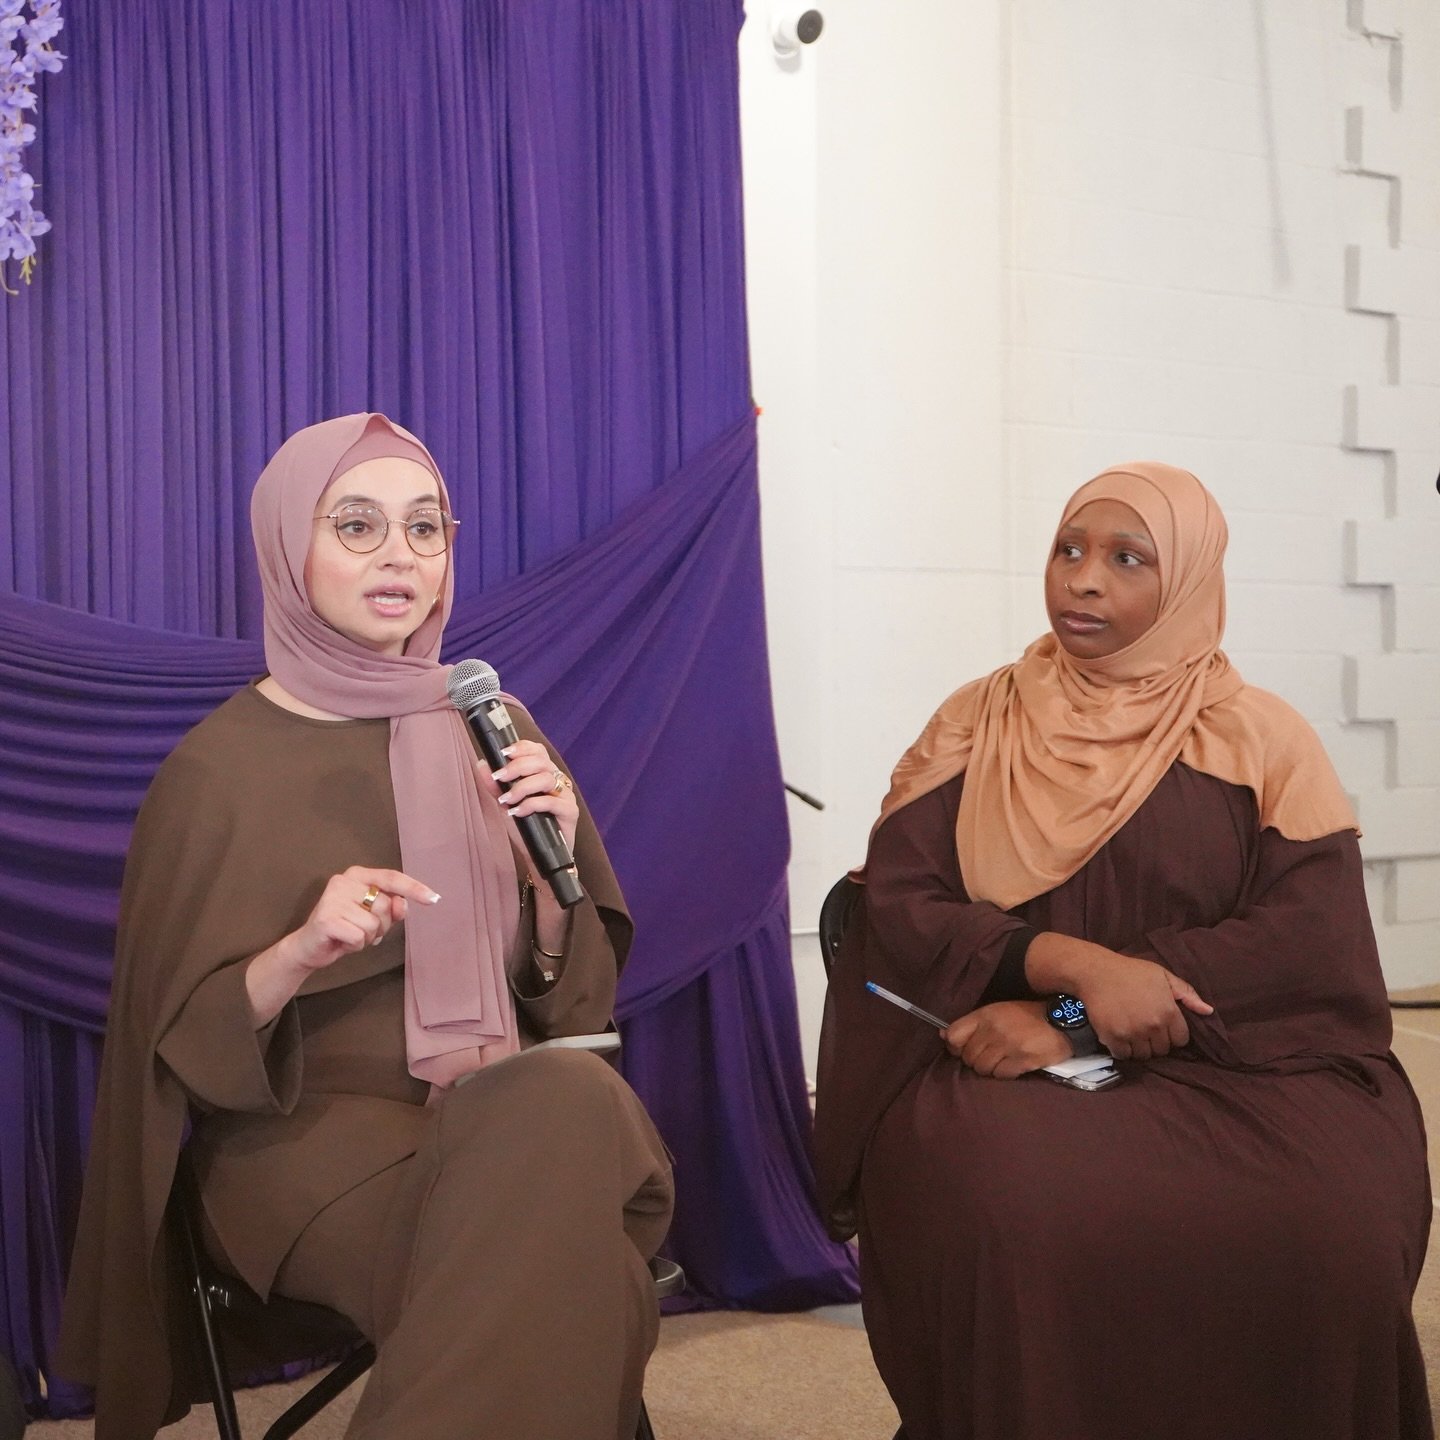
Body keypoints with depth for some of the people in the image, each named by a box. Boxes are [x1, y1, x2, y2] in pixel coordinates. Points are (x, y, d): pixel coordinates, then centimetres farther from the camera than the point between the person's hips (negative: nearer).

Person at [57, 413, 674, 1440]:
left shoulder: (494, 731, 8)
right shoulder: (220, 767, -5)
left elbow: (571, 992, 9)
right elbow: (185, 1045, -4)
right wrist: (300, 951, -24)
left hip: (510, 1109, 5)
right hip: (310, 1135, -4)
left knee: (575, 1101, -32)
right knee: (554, 1272, -33)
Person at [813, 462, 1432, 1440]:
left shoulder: (1264, 742, 4)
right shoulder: (976, 726, 7)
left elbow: (1309, 941, -6)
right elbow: (897, 906, -2)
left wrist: (1069, 1019, -16)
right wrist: (1074, 965, -21)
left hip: (1240, 1060, 1)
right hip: (1006, 1057, 0)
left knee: (1330, 1230, -28)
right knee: (1025, 1219, -32)